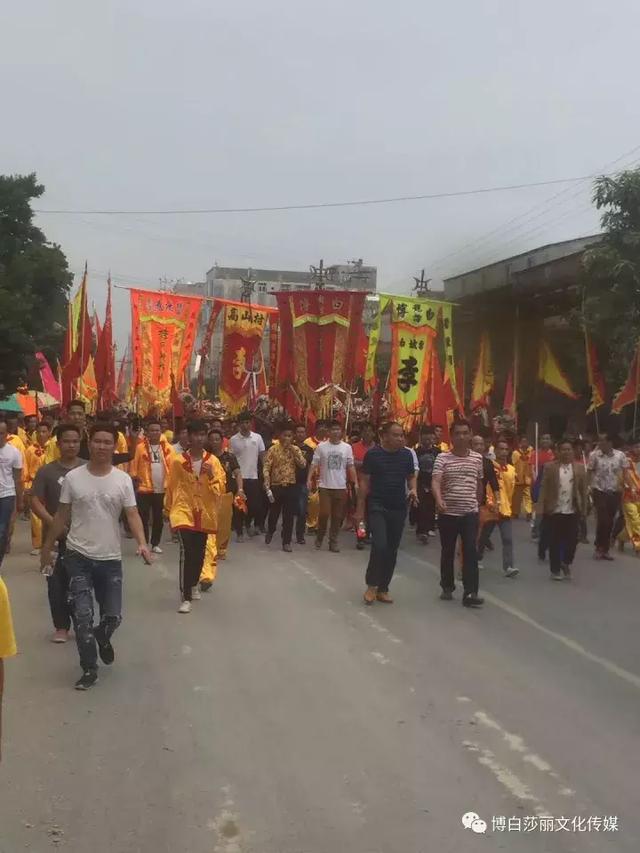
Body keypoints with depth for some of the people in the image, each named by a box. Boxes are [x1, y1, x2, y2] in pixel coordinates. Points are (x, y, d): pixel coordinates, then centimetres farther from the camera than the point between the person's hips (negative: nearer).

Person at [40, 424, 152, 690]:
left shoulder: (123, 479, -4)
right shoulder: (72, 477, -5)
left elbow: (132, 515, -8)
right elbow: (61, 517, 4)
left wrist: (142, 543, -25)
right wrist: (46, 548, 9)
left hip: (110, 558, 1)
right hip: (78, 557, -1)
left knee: (113, 615, 6)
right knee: (83, 616, -5)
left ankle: (103, 639, 42)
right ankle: (89, 669, 12)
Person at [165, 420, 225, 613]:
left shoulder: (213, 461, -1)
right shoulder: (178, 461, -5)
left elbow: (221, 488, -2)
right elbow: (171, 487, 4)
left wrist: (212, 476, -21)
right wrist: (168, 511, 10)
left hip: (204, 513, 3)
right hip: (183, 511, -3)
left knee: (199, 553, 14)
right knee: (186, 552, -16)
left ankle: (193, 585, 40)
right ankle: (185, 597, -13)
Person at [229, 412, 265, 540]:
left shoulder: (257, 437, 1)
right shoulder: (233, 440, -3)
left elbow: (262, 456, 6)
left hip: (254, 476, 1)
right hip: (239, 477, -1)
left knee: (255, 504, 3)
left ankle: (248, 523, 30)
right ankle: (239, 532, 12)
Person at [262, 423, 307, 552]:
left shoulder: (296, 449, 4)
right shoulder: (273, 449, -5)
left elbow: (303, 465, -6)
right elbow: (266, 468, -8)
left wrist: (293, 451, -14)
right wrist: (267, 486, -18)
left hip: (291, 486, 2)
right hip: (276, 486, -2)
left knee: (289, 516, 3)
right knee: (274, 513, 12)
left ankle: (286, 542, 11)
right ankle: (270, 531, 41)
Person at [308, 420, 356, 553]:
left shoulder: (347, 447, 3)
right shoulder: (321, 446, -2)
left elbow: (350, 466, 6)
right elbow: (314, 465, -2)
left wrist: (354, 482, 0)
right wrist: (309, 479, -13)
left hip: (341, 487, 2)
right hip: (325, 486, -2)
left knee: (337, 516, 6)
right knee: (324, 513, -7)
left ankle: (333, 541, 16)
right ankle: (319, 538, 16)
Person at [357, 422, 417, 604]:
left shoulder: (406, 455, 3)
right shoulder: (373, 454, -7)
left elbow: (411, 476, 16)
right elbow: (364, 482, -4)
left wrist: (413, 489, -7)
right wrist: (360, 509, -6)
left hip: (399, 509, 4)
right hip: (377, 507, -4)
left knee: (392, 550, 8)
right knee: (380, 545, -17)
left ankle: (383, 588, 20)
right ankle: (372, 584, 3)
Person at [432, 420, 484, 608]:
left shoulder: (477, 458, 5)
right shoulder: (442, 458, -5)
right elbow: (435, 481, -18)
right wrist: (439, 500, -35)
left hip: (470, 512, 1)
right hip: (448, 512, -1)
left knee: (471, 551, -8)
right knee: (447, 551, 10)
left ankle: (470, 593, -8)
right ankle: (447, 587, 26)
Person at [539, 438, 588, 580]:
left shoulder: (580, 468, 4)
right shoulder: (549, 467, -2)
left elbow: (583, 490, 5)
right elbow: (544, 488, -3)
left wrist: (584, 509, 1)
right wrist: (541, 508, -8)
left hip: (573, 511, 2)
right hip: (554, 511, -1)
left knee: (572, 540, 5)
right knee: (555, 542, 5)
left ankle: (566, 562, 31)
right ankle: (555, 570, 17)